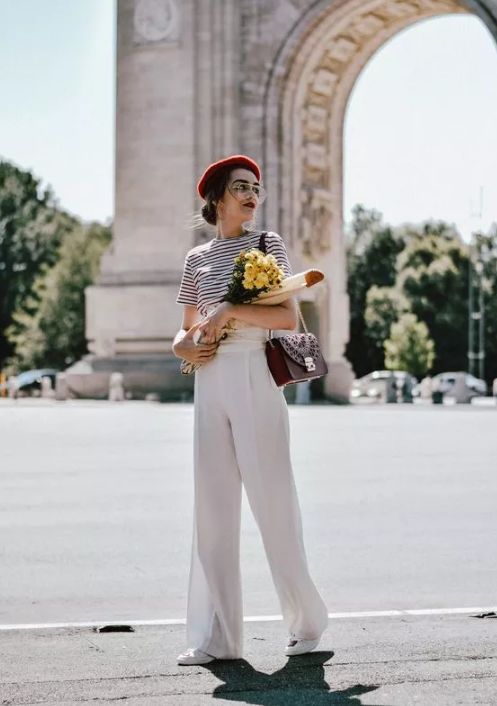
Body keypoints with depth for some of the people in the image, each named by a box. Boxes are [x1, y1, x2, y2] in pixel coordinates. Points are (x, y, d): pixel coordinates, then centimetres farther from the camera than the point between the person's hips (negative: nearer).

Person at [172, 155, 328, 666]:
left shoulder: (268, 244, 4)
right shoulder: (196, 259, 14)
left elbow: (289, 318, -8)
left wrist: (229, 311, -15)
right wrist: (186, 347, -2)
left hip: (255, 378, -4)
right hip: (209, 381, 4)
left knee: (272, 496, -2)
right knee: (212, 504, 2)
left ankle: (307, 622, 14)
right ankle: (216, 638, 6)